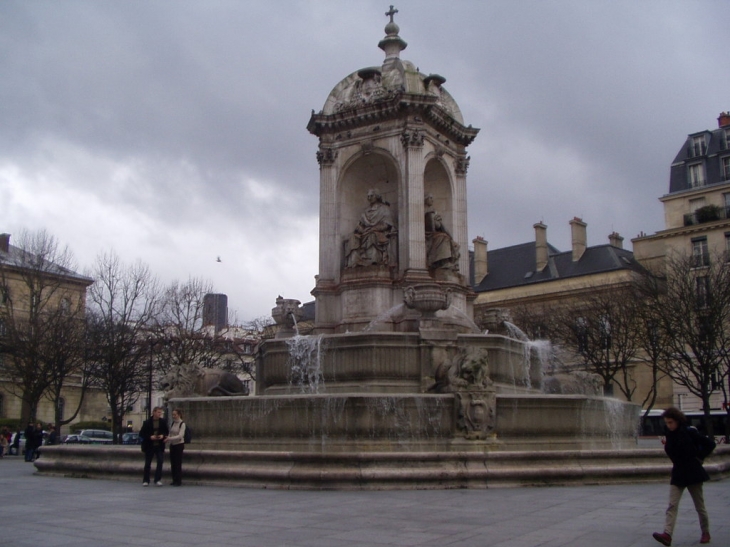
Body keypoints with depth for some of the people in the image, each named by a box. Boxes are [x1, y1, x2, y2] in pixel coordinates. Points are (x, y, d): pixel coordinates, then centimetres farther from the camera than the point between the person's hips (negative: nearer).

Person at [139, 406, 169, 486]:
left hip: (159, 446, 2)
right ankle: (146, 480, 16)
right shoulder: (147, 422, -7)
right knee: (147, 464, 6)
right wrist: (150, 437, -18)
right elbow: (141, 434, -5)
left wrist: (163, 435, -11)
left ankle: (158, 480, 1)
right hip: (149, 446, -2)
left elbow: (167, 431, 10)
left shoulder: (163, 421, 1)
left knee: (160, 462, -6)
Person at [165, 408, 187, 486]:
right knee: (172, 463, 8)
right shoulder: (173, 423, 9)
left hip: (179, 445, -6)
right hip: (172, 445, 6)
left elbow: (180, 436, -19)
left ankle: (179, 481, 3)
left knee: (178, 463, -5)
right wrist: (167, 439, -4)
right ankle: (174, 480, 18)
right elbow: (171, 434, 14)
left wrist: (169, 439, -26)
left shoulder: (182, 424, -11)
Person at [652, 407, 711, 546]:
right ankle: (667, 534, -16)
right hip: (678, 474, 5)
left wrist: (698, 458, -6)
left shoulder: (690, 432, -12)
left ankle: (705, 533, 28)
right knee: (672, 505, -8)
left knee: (700, 506, 9)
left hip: (693, 473, -5)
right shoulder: (670, 435, 6)